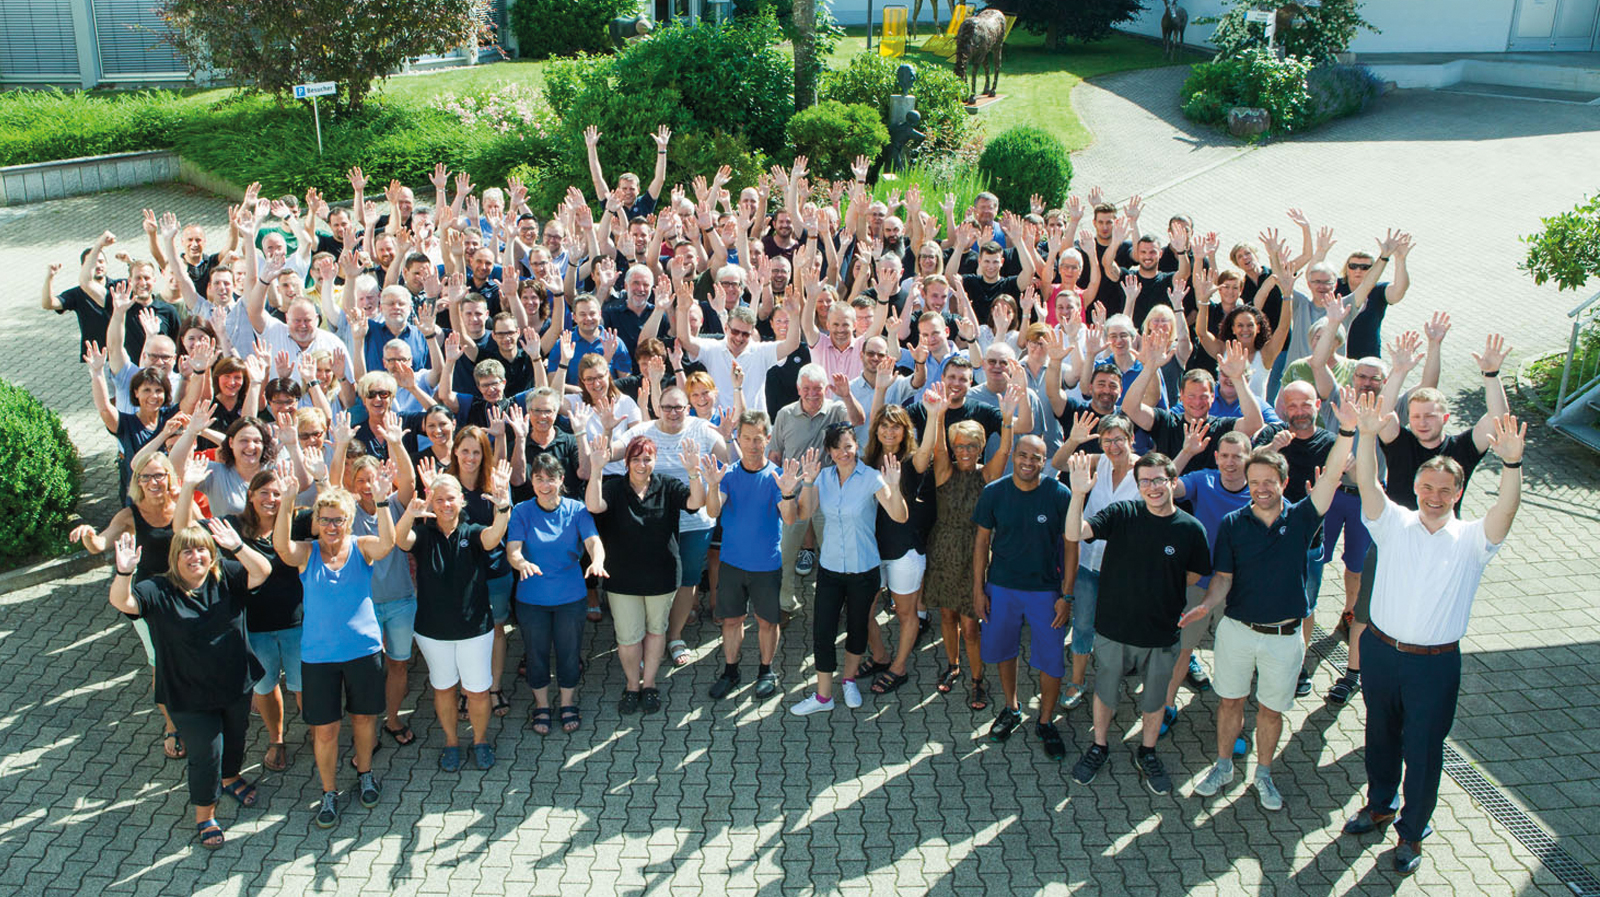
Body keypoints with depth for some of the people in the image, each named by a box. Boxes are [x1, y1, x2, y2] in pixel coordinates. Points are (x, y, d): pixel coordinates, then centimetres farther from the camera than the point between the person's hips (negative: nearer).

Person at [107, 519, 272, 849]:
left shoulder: (226, 577, -8)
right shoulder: (159, 591, -13)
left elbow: (262, 572, -22)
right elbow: (121, 601, -26)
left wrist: (238, 547, -39)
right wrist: (124, 572, -46)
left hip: (236, 685, 3)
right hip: (190, 696, -3)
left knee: (235, 738, 25)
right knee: (206, 753, 4)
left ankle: (230, 778, 57)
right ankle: (204, 816, 27)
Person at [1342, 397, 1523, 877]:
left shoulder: (1471, 540, -6)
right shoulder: (1394, 523, -2)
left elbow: (1506, 508, -24)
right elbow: (1367, 483, -18)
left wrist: (1511, 463, -43)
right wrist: (1367, 436, -36)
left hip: (1435, 662, -2)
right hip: (1381, 650, 2)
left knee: (1423, 747, 9)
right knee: (1381, 734, 20)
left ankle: (1412, 830, 29)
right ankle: (1379, 805, 43)